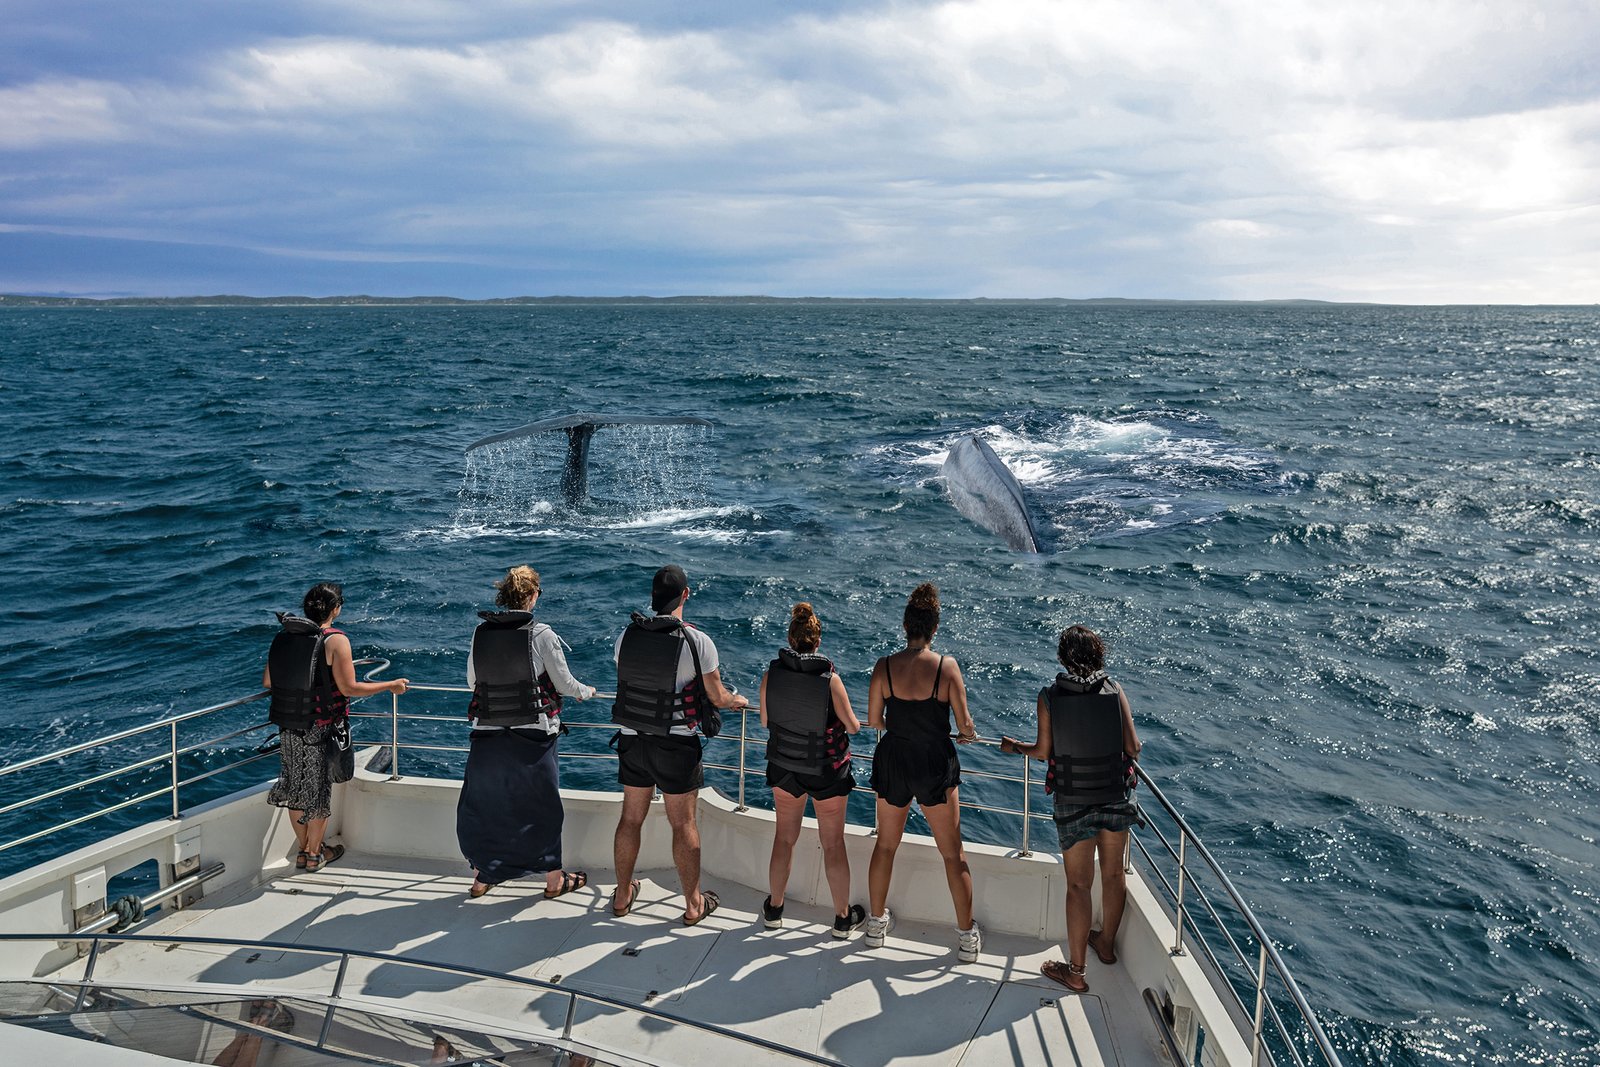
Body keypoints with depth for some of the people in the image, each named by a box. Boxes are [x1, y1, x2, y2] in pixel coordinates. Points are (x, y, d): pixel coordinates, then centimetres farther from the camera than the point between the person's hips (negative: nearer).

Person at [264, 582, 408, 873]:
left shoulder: (283, 637, 0)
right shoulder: (335, 640, -17)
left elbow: (267, 681, 6)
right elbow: (349, 688, -17)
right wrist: (390, 686, -6)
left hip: (288, 729, 5)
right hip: (321, 730, -5)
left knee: (295, 787, 18)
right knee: (319, 790, 11)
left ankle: (303, 849, 31)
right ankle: (314, 855, 23)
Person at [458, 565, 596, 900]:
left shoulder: (480, 632, -1)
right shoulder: (541, 634, -13)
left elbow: (472, 680, 10)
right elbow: (564, 683, -5)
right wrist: (586, 691, 17)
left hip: (487, 734, 3)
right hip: (533, 734, -3)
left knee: (483, 803, 16)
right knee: (542, 806, 11)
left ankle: (481, 877, 27)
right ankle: (554, 879, 23)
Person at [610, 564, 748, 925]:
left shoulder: (626, 636, -4)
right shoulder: (697, 642, -16)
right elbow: (717, 697, -6)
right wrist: (738, 701, 16)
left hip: (633, 741, 4)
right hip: (676, 746, -4)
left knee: (631, 819, 16)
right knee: (684, 825, 8)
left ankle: (623, 895, 31)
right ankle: (693, 904, 20)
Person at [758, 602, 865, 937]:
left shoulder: (771, 673, -14)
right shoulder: (829, 679, -23)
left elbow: (765, 721, 0)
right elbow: (852, 726, -12)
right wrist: (855, 723, 10)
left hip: (784, 768, 3)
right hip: (827, 771, -2)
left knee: (784, 837, 20)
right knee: (833, 843, 13)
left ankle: (774, 909, 34)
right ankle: (843, 917, 26)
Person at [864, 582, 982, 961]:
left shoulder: (884, 667, -10)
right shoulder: (947, 666, -16)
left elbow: (873, 721, -1)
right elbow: (965, 726, -13)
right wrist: (970, 734, 10)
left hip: (893, 762, 2)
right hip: (936, 766, -2)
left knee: (886, 845, 21)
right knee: (953, 853, 13)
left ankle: (877, 923, 35)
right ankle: (967, 937, 22)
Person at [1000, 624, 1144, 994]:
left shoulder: (1050, 697, -10)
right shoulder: (1115, 692, -7)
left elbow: (1043, 751, -6)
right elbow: (1133, 748, -6)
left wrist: (1014, 746, 14)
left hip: (1073, 802, -2)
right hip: (1117, 797, 2)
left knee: (1079, 883, 7)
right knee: (1113, 874, 20)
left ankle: (1075, 970, 14)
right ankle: (1106, 943, 41)